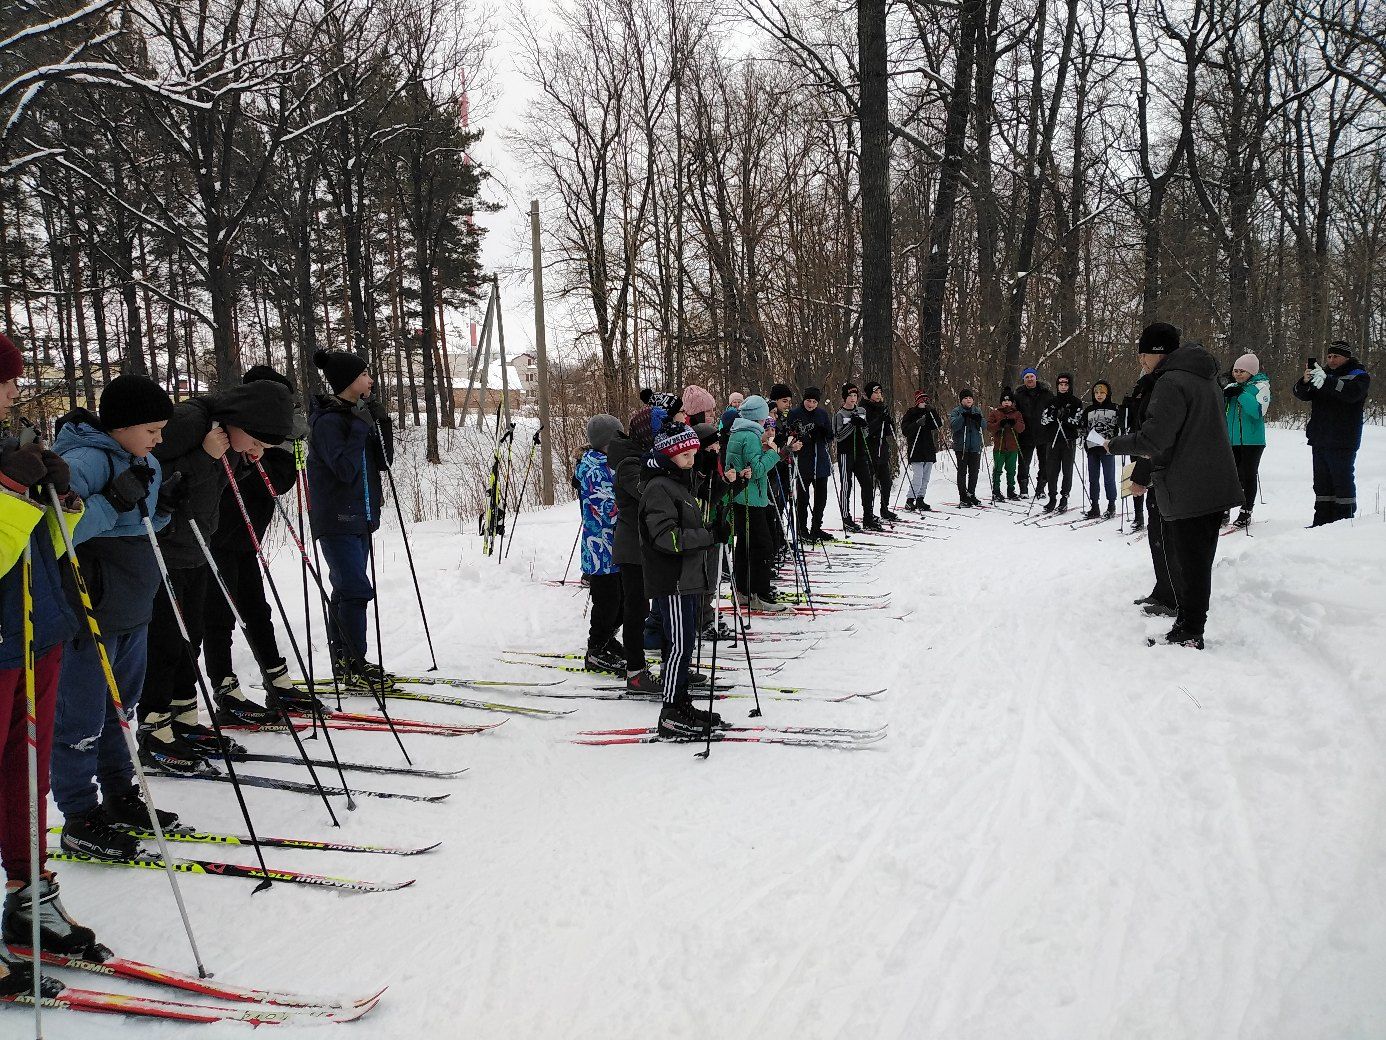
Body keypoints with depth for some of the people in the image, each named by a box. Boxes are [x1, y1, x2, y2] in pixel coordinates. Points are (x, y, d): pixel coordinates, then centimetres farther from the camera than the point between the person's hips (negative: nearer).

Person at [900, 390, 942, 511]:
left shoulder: (929, 413, 15)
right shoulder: (910, 414, -1)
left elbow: (939, 425, 2)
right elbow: (905, 430, -10)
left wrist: (933, 412, -8)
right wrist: (917, 424, -24)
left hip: (929, 450, 6)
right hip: (916, 450, -6)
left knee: (925, 478, 7)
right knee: (917, 477, -14)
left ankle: (920, 500, 15)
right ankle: (910, 501, -9)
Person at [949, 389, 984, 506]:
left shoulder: (977, 411, 13)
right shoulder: (956, 411, 0)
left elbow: (984, 426, 5)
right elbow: (953, 426, -14)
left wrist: (979, 420, -15)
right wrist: (962, 417, -25)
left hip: (975, 446, 4)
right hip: (961, 446, -4)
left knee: (974, 471, 8)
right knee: (962, 472, -4)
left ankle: (971, 495, 19)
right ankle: (963, 498, -1)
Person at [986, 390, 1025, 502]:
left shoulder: (1017, 413, 10)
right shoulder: (994, 412, 4)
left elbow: (1022, 428, 0)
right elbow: (989, 426, -6)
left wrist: (1014, 424, -20)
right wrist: (999, 424, -21)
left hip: (1013, 447, 3)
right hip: (999, 446, -3)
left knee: (1011, 470, 10)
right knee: (997, 470, -2)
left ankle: (1011, 490, 20)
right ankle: (996, 492, 1)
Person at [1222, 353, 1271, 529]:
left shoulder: (1261, 386, -5)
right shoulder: (1232, 386, 11)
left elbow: (1259, 411, -20)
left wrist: (1241, 394, -23)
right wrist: (1223, 393, -11)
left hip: (1252, 440, -5)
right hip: (1232, 439, 5)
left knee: (1249, 475, 1)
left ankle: (1246, 512, 8)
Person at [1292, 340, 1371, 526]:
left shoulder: (1359, 376, -1)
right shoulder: (1322, 373, 14)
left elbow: (1352, 393, -23)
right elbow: (1301, 394, 3)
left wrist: (1326, 381, -36)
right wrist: (1305, 381, -20)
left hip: (1342, 442, -6)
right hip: (1319, 440, 6)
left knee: (1343, 481, -6)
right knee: (1322, 482, 10)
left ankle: (1345, 520, -1)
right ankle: (1322, 520, 15)